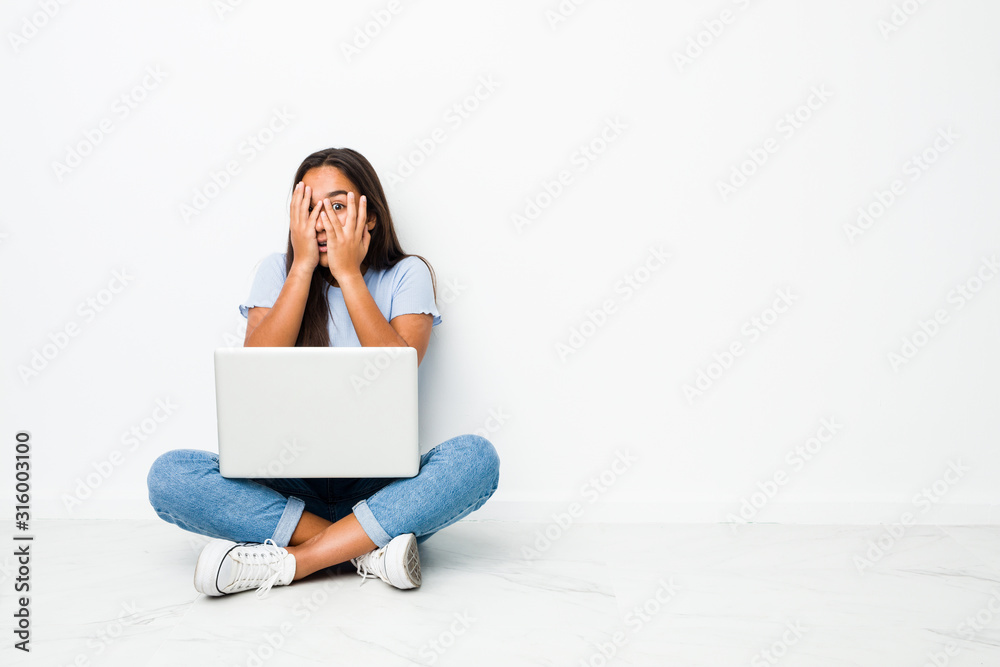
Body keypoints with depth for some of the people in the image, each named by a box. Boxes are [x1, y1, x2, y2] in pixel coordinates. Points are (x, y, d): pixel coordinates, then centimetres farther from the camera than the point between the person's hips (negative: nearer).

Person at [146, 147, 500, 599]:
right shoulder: (279, 271, 6)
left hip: (381, 485, -1)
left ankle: (286, 562, -28)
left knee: (476, 456, -30)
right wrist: (304, 264, -12)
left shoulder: (406, 275, 2)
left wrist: (347, 272, -15)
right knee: (169, 475, -23)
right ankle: (369, 548, -24)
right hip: (291, 483, 1)